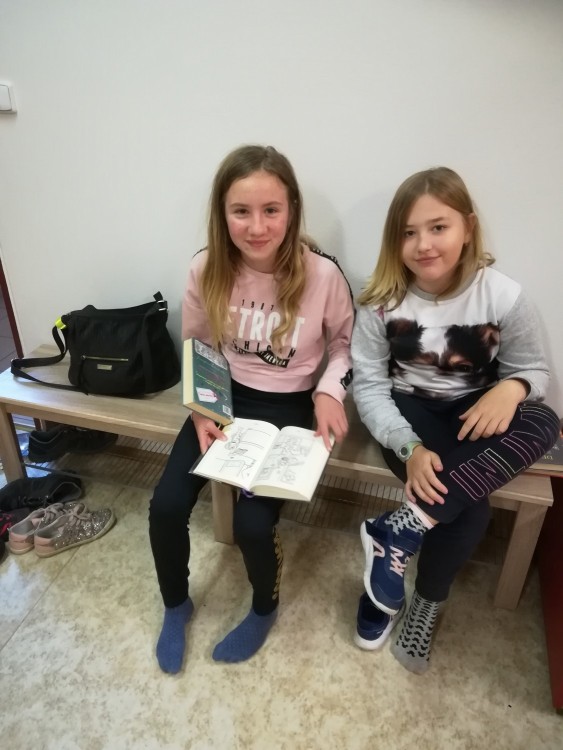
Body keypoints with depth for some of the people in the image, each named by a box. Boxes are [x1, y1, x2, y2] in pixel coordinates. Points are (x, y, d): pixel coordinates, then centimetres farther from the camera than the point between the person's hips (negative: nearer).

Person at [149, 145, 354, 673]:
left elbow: (344, 340, 0)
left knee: (253, 524, -16)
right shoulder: (206, 269, -11)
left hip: (289, 405, -2)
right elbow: (196, 347, 3)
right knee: (166, 506, -9)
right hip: (226, 396, 3)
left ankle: (265, 609, 23)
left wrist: (329, 392, -16)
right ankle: (176, 604, 25)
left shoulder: (321, 274, -18)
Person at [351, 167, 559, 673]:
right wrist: (409, 448, -29)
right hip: (408, 408, -2)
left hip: (472, 412, 3)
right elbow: (369, 385, -13)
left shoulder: (504, 296, -12)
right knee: (467, 507, -25)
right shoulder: (383, 300, -13)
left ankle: (404, 527, -25)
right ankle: (427, 603, 3)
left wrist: (511, 387, -26)